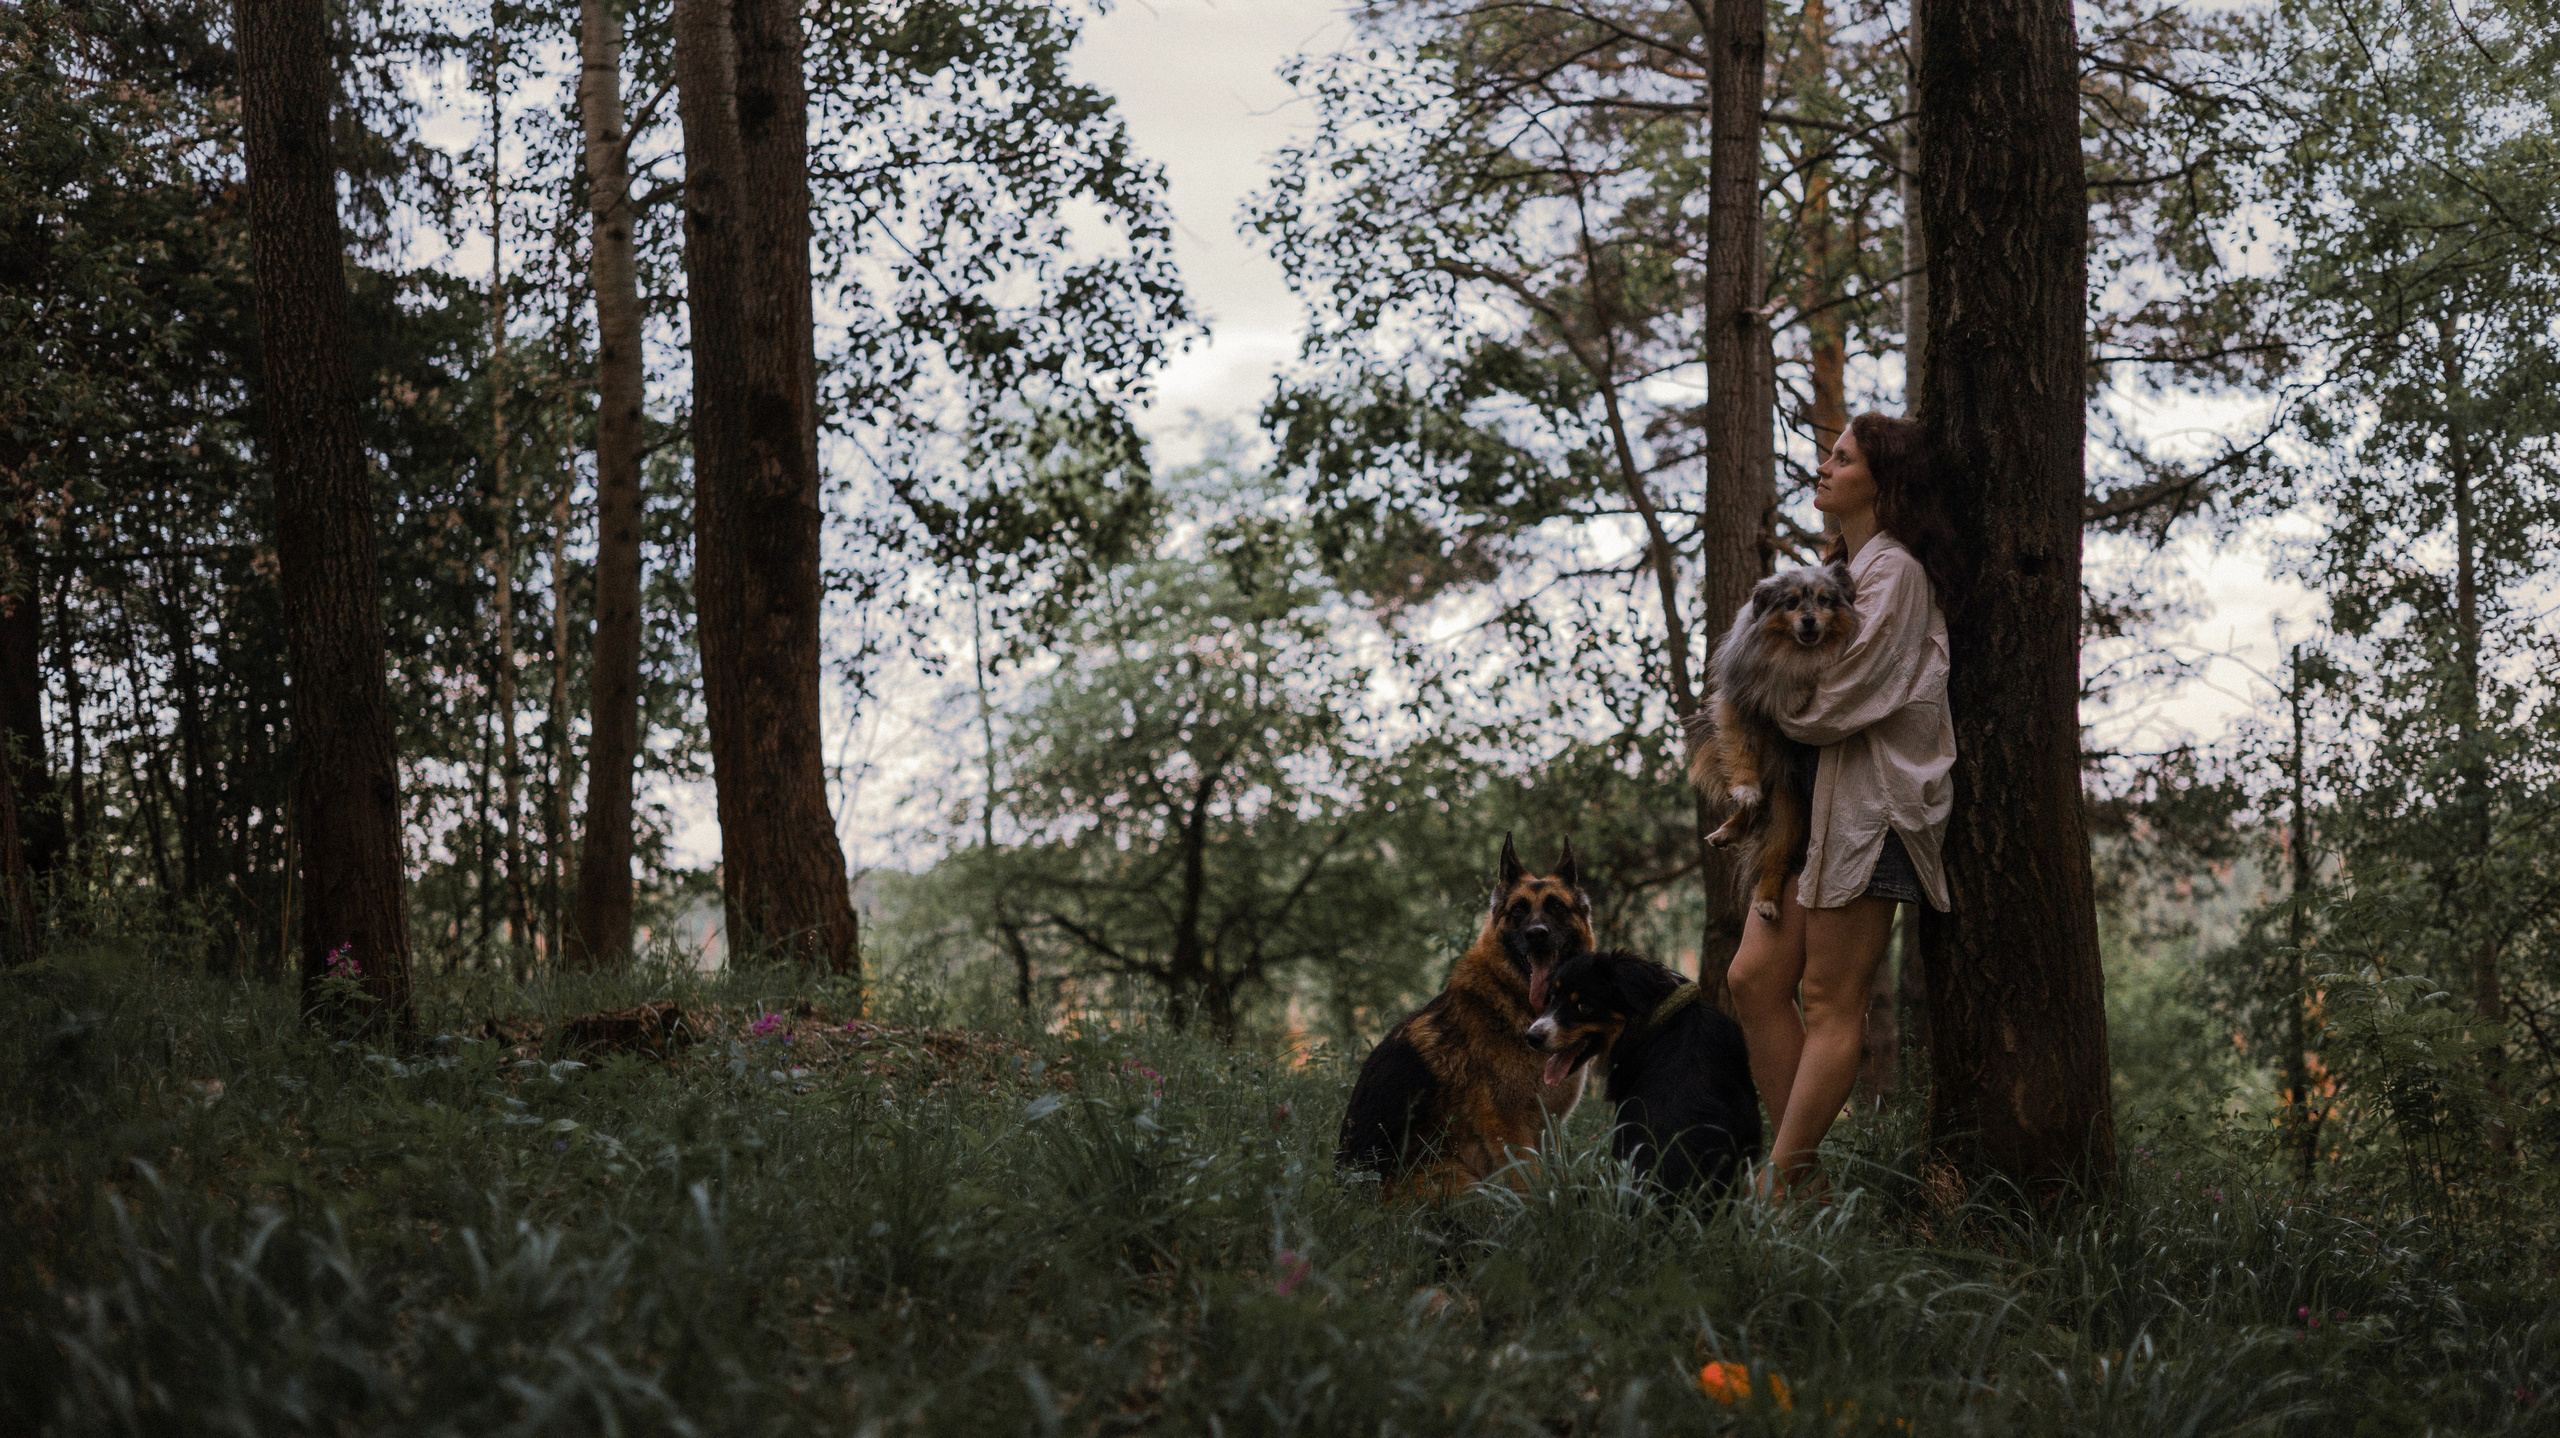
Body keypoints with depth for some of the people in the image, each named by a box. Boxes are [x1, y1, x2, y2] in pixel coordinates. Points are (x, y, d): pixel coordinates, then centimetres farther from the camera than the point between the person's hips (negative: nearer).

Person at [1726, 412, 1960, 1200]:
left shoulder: (1895, 572, -9)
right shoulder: (1846, 568, 21)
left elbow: (1830, 704, -16)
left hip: (1870, 802, -10)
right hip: (1813, 801, 10)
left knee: (1829, 997, -7)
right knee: (1754, 978, 1)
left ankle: (1777, 1186, -6)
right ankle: (1800, 1175, 6)